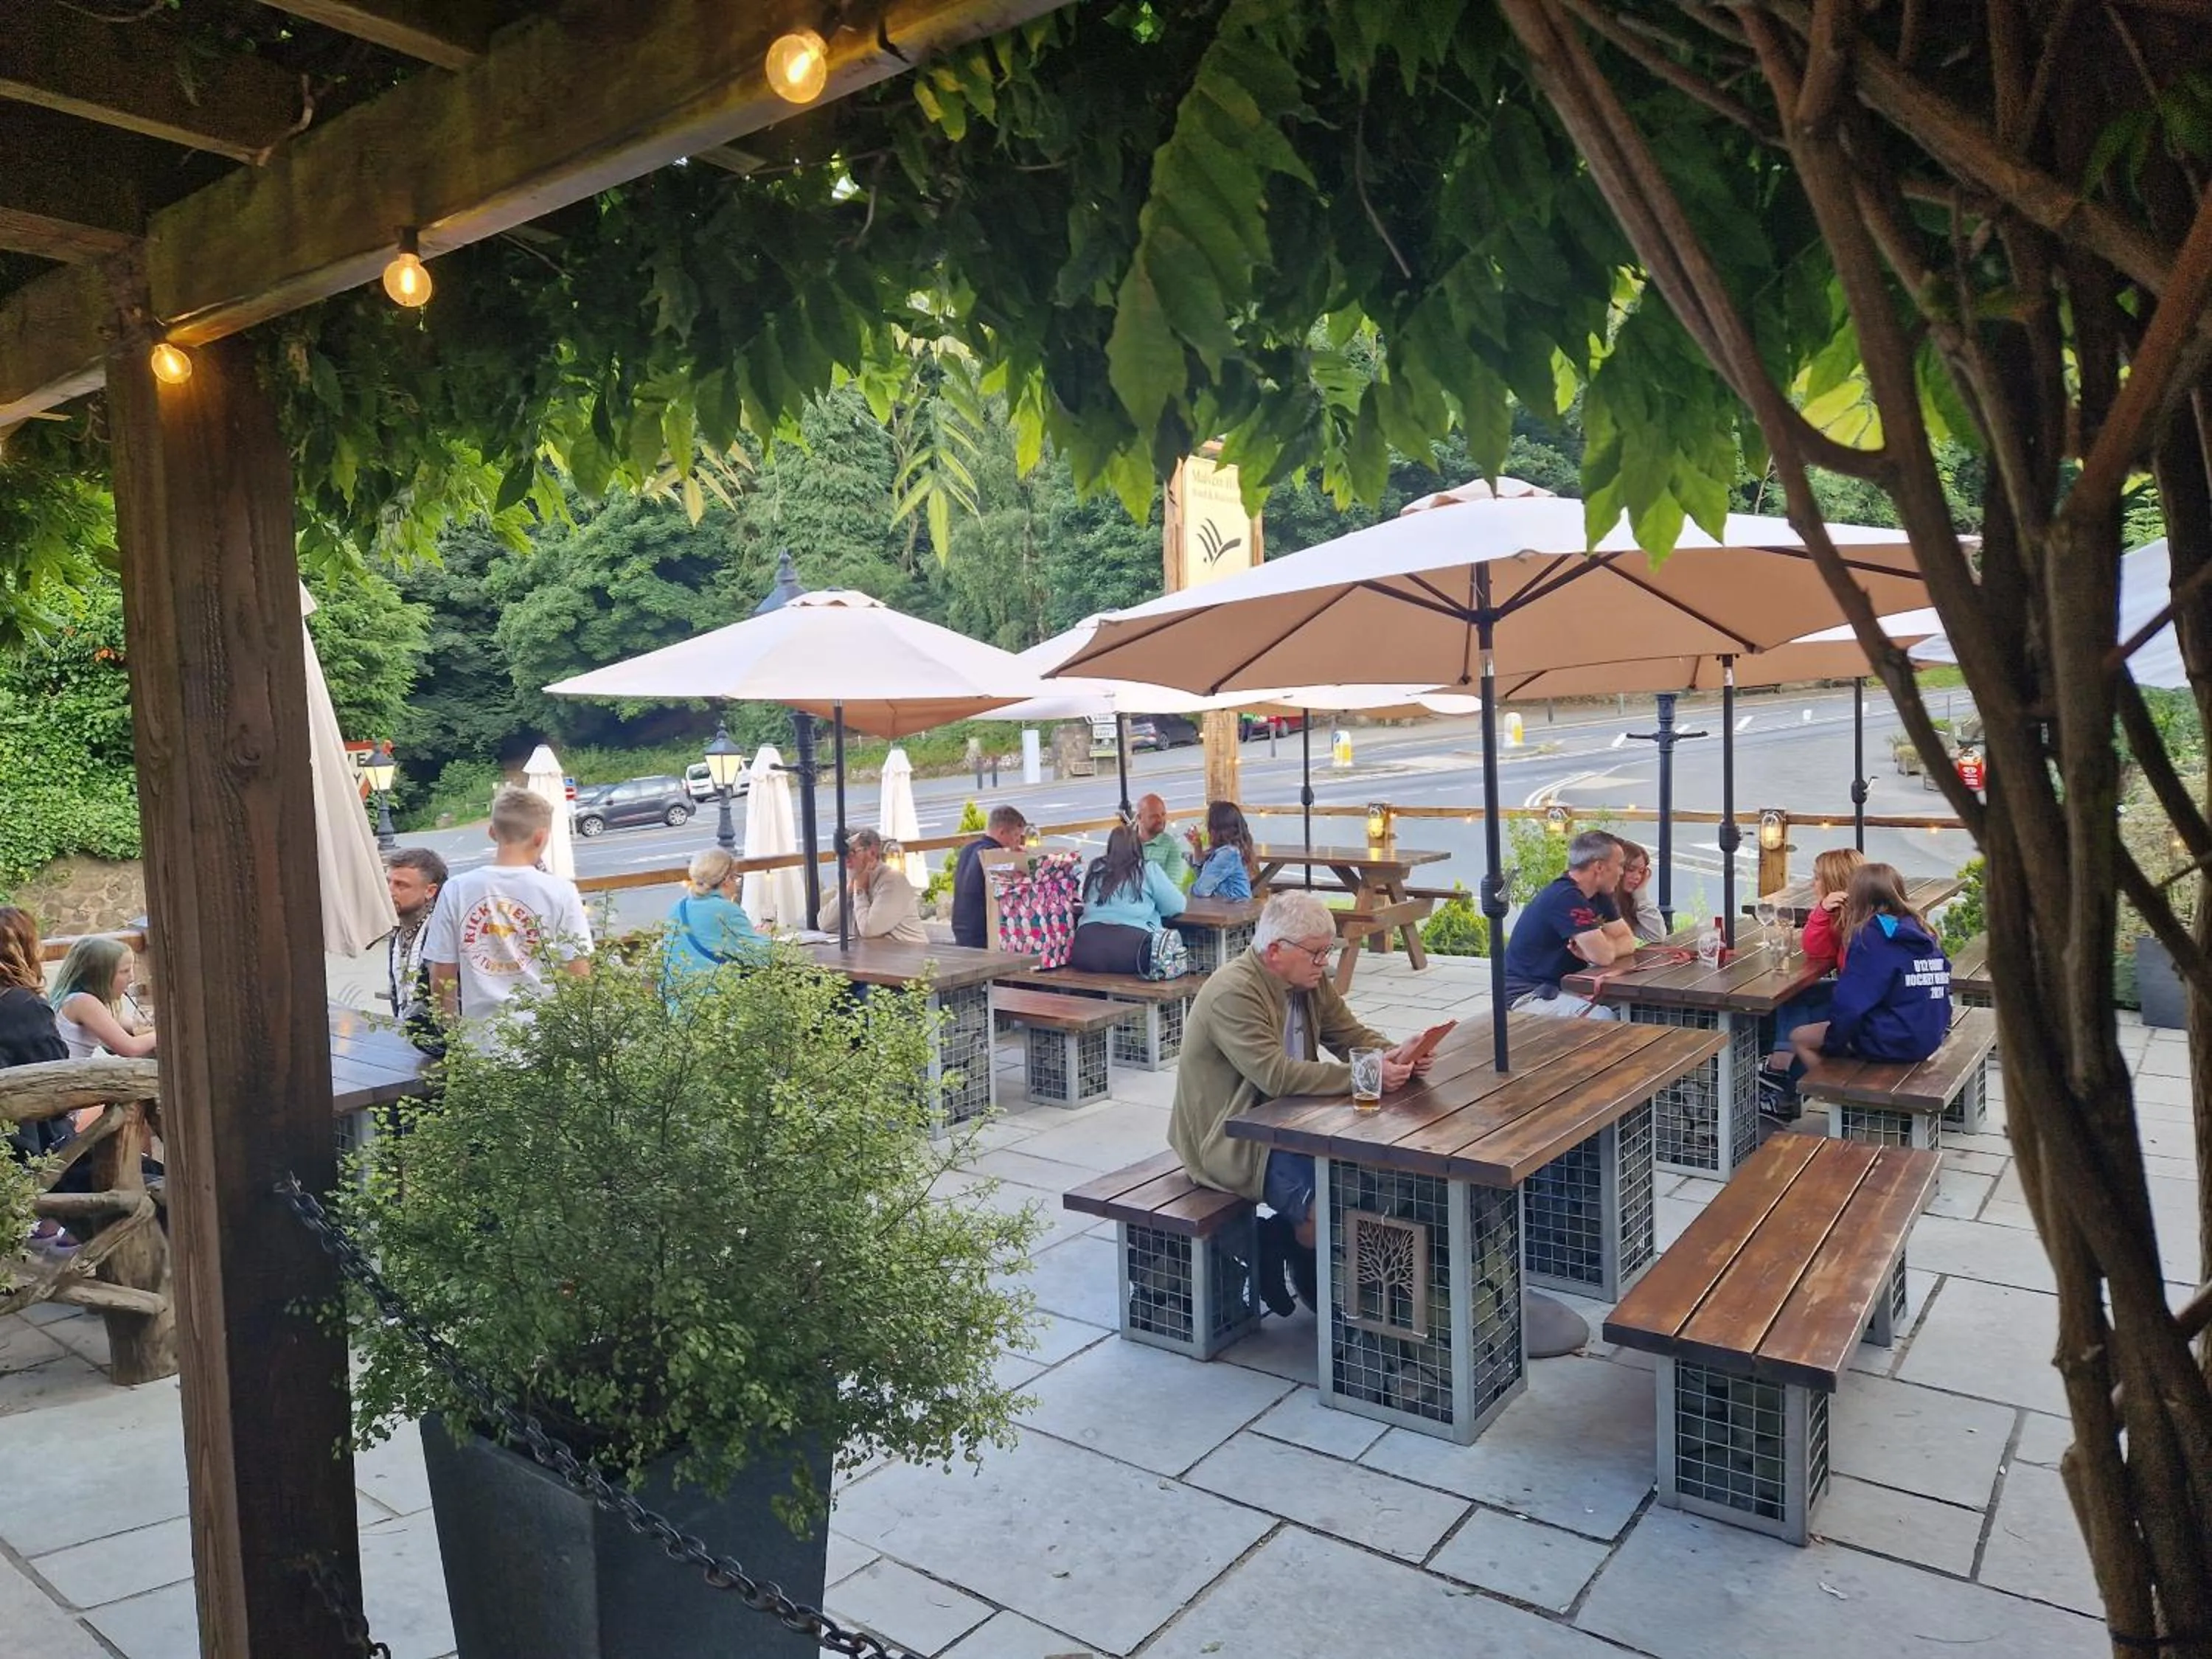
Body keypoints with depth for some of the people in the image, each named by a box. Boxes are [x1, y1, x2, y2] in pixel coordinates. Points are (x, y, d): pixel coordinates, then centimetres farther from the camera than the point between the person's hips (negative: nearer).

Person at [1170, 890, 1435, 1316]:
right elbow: (1277, 1075, -32)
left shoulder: (1310, 982, 4)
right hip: (1230, 1141, -9)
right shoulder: (1233, 993, -24)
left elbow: (1354, 1036, 7)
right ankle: (1282, 1242, 7)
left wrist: (1396, 1055, -15)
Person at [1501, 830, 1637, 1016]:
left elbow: (1629, 943, 7)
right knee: (1603, 1019, -28)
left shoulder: (1599, 897, 9)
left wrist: (1588, 952, -11)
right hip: (1526, 995, -9)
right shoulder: (1566, 897, -23)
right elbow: (1603, 956, -24)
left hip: (1562, 986, 10)